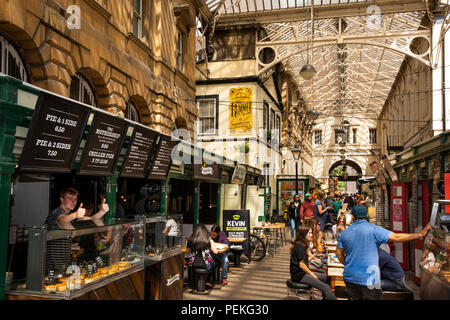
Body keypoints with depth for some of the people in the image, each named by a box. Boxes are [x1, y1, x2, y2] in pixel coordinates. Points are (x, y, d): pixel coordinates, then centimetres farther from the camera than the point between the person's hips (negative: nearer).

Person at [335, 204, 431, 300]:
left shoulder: (345, 232, 4)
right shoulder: (373, 229, -10)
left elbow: (339, 253, 8)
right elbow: (397, 237, -11)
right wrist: (420, 234, -4)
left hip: (349, 277, 4)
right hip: (368, 278, -4)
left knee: (354, 298, 15)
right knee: (374, 297, 10)